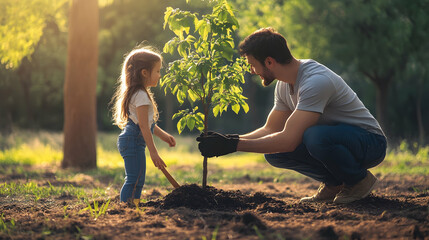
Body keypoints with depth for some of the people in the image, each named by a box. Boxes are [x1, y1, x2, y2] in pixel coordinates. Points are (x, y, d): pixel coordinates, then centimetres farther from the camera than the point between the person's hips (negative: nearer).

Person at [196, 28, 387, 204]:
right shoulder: (284, 84, 0)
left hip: (370, 141, -8)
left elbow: (289, 140, -35)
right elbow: (270, 129, 8)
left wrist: (233, 145, -31)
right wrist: (228, 139, -7)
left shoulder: (316, 82, -30)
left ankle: (359, 179, -10)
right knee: (274, 153, -11)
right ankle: (334, 182, 6)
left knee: (315, 136, -38)